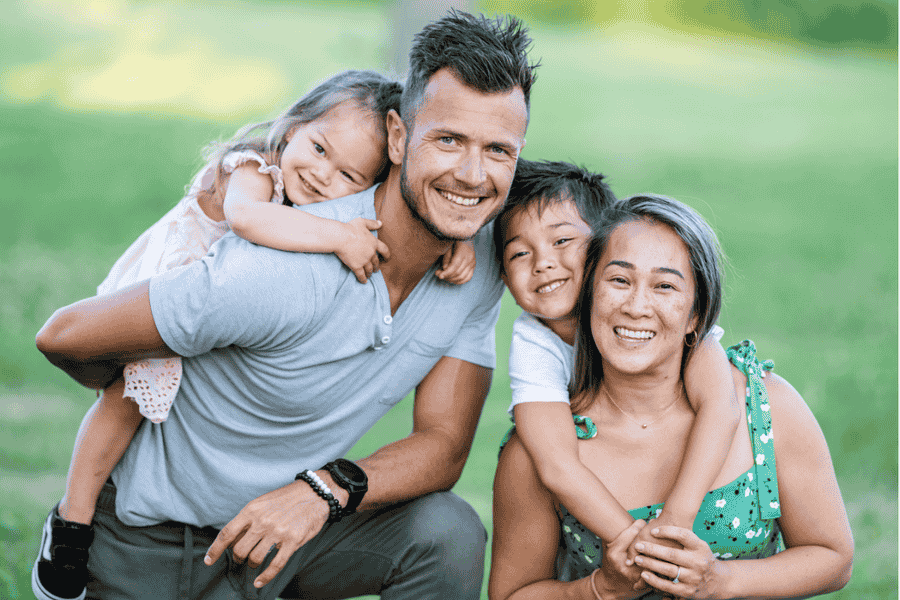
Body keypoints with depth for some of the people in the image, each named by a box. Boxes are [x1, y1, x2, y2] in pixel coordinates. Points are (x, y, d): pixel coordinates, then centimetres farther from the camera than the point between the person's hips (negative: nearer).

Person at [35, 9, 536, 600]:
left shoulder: (484, 260, -12)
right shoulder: (291, 270, -33)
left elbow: (444, 447, -11)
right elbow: (65, 336, -24)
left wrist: (328, 490, -31)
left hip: (288, 520, 4)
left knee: (448, 531, -19)